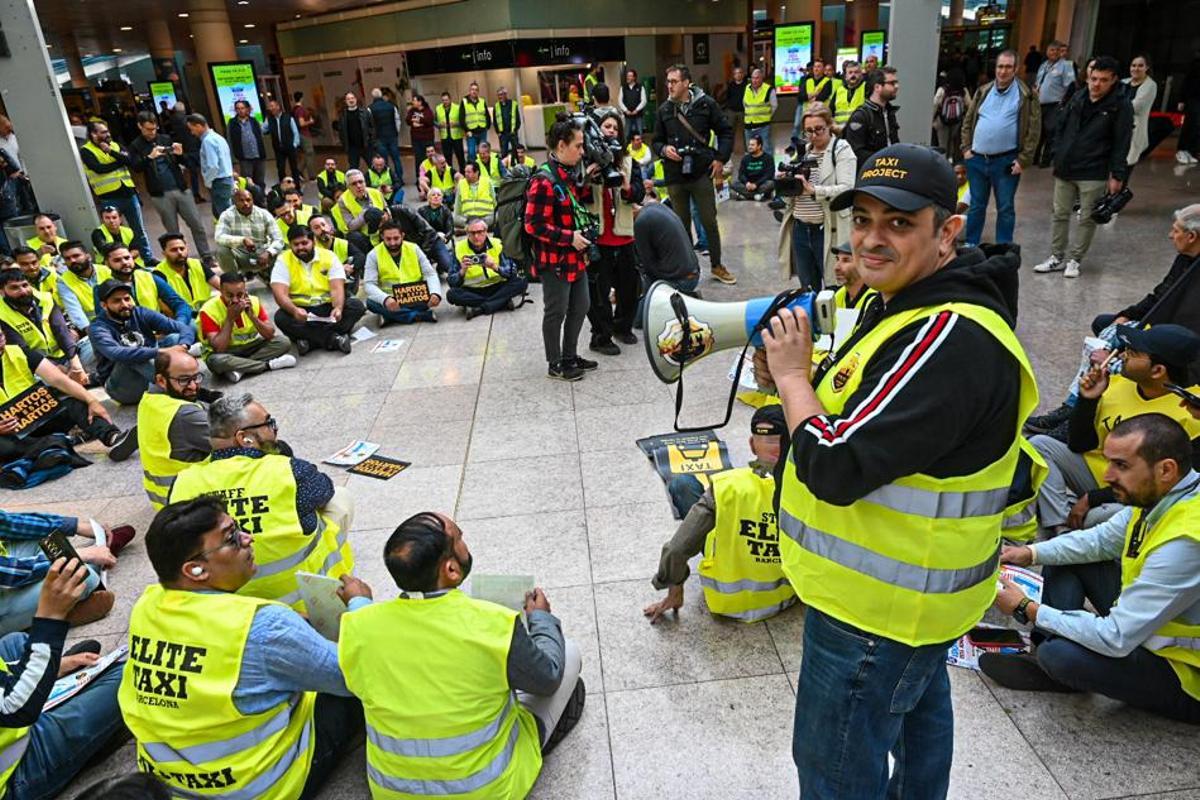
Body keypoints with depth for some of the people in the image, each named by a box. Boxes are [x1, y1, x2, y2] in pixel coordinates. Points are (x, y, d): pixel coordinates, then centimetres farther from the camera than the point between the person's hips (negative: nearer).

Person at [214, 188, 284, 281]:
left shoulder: (264, 214, -7)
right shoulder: (227, 215, -11)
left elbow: (278, 240, -12)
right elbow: (219, 237, -27)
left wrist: (268, 253, -34)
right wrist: (242, 240, -43)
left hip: (260, 255, 2)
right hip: (239, 256, -2)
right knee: (222, 250, -32)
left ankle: (264, 273, 9)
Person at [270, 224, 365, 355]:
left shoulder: (329, 256, 0)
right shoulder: (283, 261, -3)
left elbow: (337, 288, -12)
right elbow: (280, 293, -16)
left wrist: (338, 308, -34)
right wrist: (294, 310, -38)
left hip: (327, 308, 1)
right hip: (300, 310, -1)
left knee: (357, 306, -23)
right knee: (281, 317, -32)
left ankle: (308, 338, -31)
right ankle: (333, 338, -33)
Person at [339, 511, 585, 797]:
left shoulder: (358, 628, -19)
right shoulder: (494, 626, -29)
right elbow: (547, 677, -9)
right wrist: (541, 618, 10)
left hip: (390, 790, 4)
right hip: (490, 789, -3)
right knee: (568, 653, 10)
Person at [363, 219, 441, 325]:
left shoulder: (414, 249, 0)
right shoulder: (374, 255, -5)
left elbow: (430, 274, -2)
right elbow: (369, 284, -13)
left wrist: (435, 293, -25)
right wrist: (385, 299, -35)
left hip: (415, 298, 0)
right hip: (391, 301, 0)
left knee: (433, 295, -28)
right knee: (371, 302, -32)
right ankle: (421, 315, -29)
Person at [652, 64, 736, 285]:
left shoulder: (706, 104, -1)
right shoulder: (664, 110, 5)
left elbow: (726, 132, 6)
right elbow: (657, 141, 14)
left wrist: (720, 159, -3)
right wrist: (664, 149, -7)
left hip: (702, 173, -2)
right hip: (675, 176, 2)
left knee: (709, 221, 4)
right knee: (682, 224, 10)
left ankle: (717, 265, 19)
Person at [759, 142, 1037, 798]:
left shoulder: (949, 339, -31)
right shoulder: (923, 303, 4)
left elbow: (837, 467, -32)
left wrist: (792, 374, -18)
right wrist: (804, 377, -4)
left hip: (877, 605, -10)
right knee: (916, 709, 32)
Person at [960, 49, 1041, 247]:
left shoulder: (1026, 95, -4)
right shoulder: (983, 92, 8)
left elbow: (1033, 130, -6)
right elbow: (968, 121, 13)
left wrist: (1023, 160, -12)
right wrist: (966, 148, 2)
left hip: (1006, 161, -3)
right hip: (976, 159, 3)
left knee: (1005, 208, 5)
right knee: (976, 205, 13)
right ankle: (971, 245, 23)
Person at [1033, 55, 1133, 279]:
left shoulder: (1120, 106, -7)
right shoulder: (1077, 98, 7)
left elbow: (1122, 143, -9)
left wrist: (1117, 176, -12)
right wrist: (1058, 157, 7)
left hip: (1094, 174, -5)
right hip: (1065, 170, 5)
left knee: (1087, 218, 4)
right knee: (1060, 214, 10)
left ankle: (1074, 259, 13)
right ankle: (1057, 256, 20)